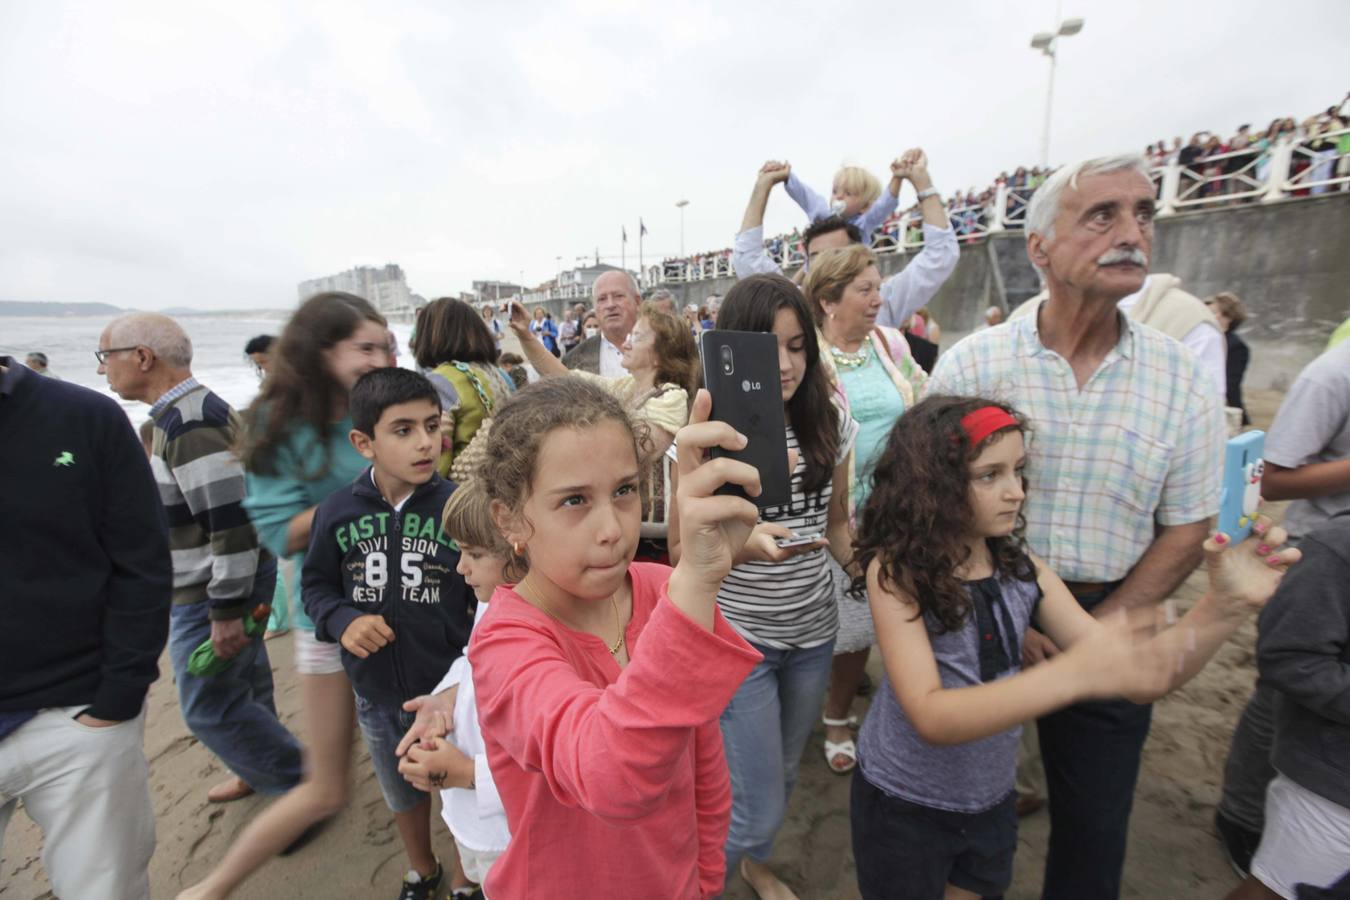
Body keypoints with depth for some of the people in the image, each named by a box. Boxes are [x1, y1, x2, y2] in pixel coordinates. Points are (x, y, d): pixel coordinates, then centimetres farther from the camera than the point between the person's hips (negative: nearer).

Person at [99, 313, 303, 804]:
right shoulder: (188, 411, 9)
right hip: (222, 582, 10)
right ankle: (260, 769, 40)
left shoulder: (189, 424, -24)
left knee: (211, 708, 2)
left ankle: (302, 785, 15)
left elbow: (232, 520, -28)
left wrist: (226, 611, -23)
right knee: (244, 684, 22)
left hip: (213, 592, -10)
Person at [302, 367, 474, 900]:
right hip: (376, 695, 4)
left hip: (451, 689, -4)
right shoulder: (338, 511, -10)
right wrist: (342, 621, -14)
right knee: (402, 795, 28)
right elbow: (315, 584, 5)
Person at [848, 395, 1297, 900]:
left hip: (992, 802, 5)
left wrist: (1226, 607, -25)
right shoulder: (894, 571, -25)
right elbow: (930, 718, -32)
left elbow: (1139, 681, -9)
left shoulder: (1023, 569, -9)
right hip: (902, 805, -4)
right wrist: (1072, 674, -43)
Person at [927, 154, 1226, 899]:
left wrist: (1099, 630, -9)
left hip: (1107, 621, 2)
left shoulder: (1182, 379, -4)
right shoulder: (970, 365, -12)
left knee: (1094, 824, 16)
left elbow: (1184, 531, 0)